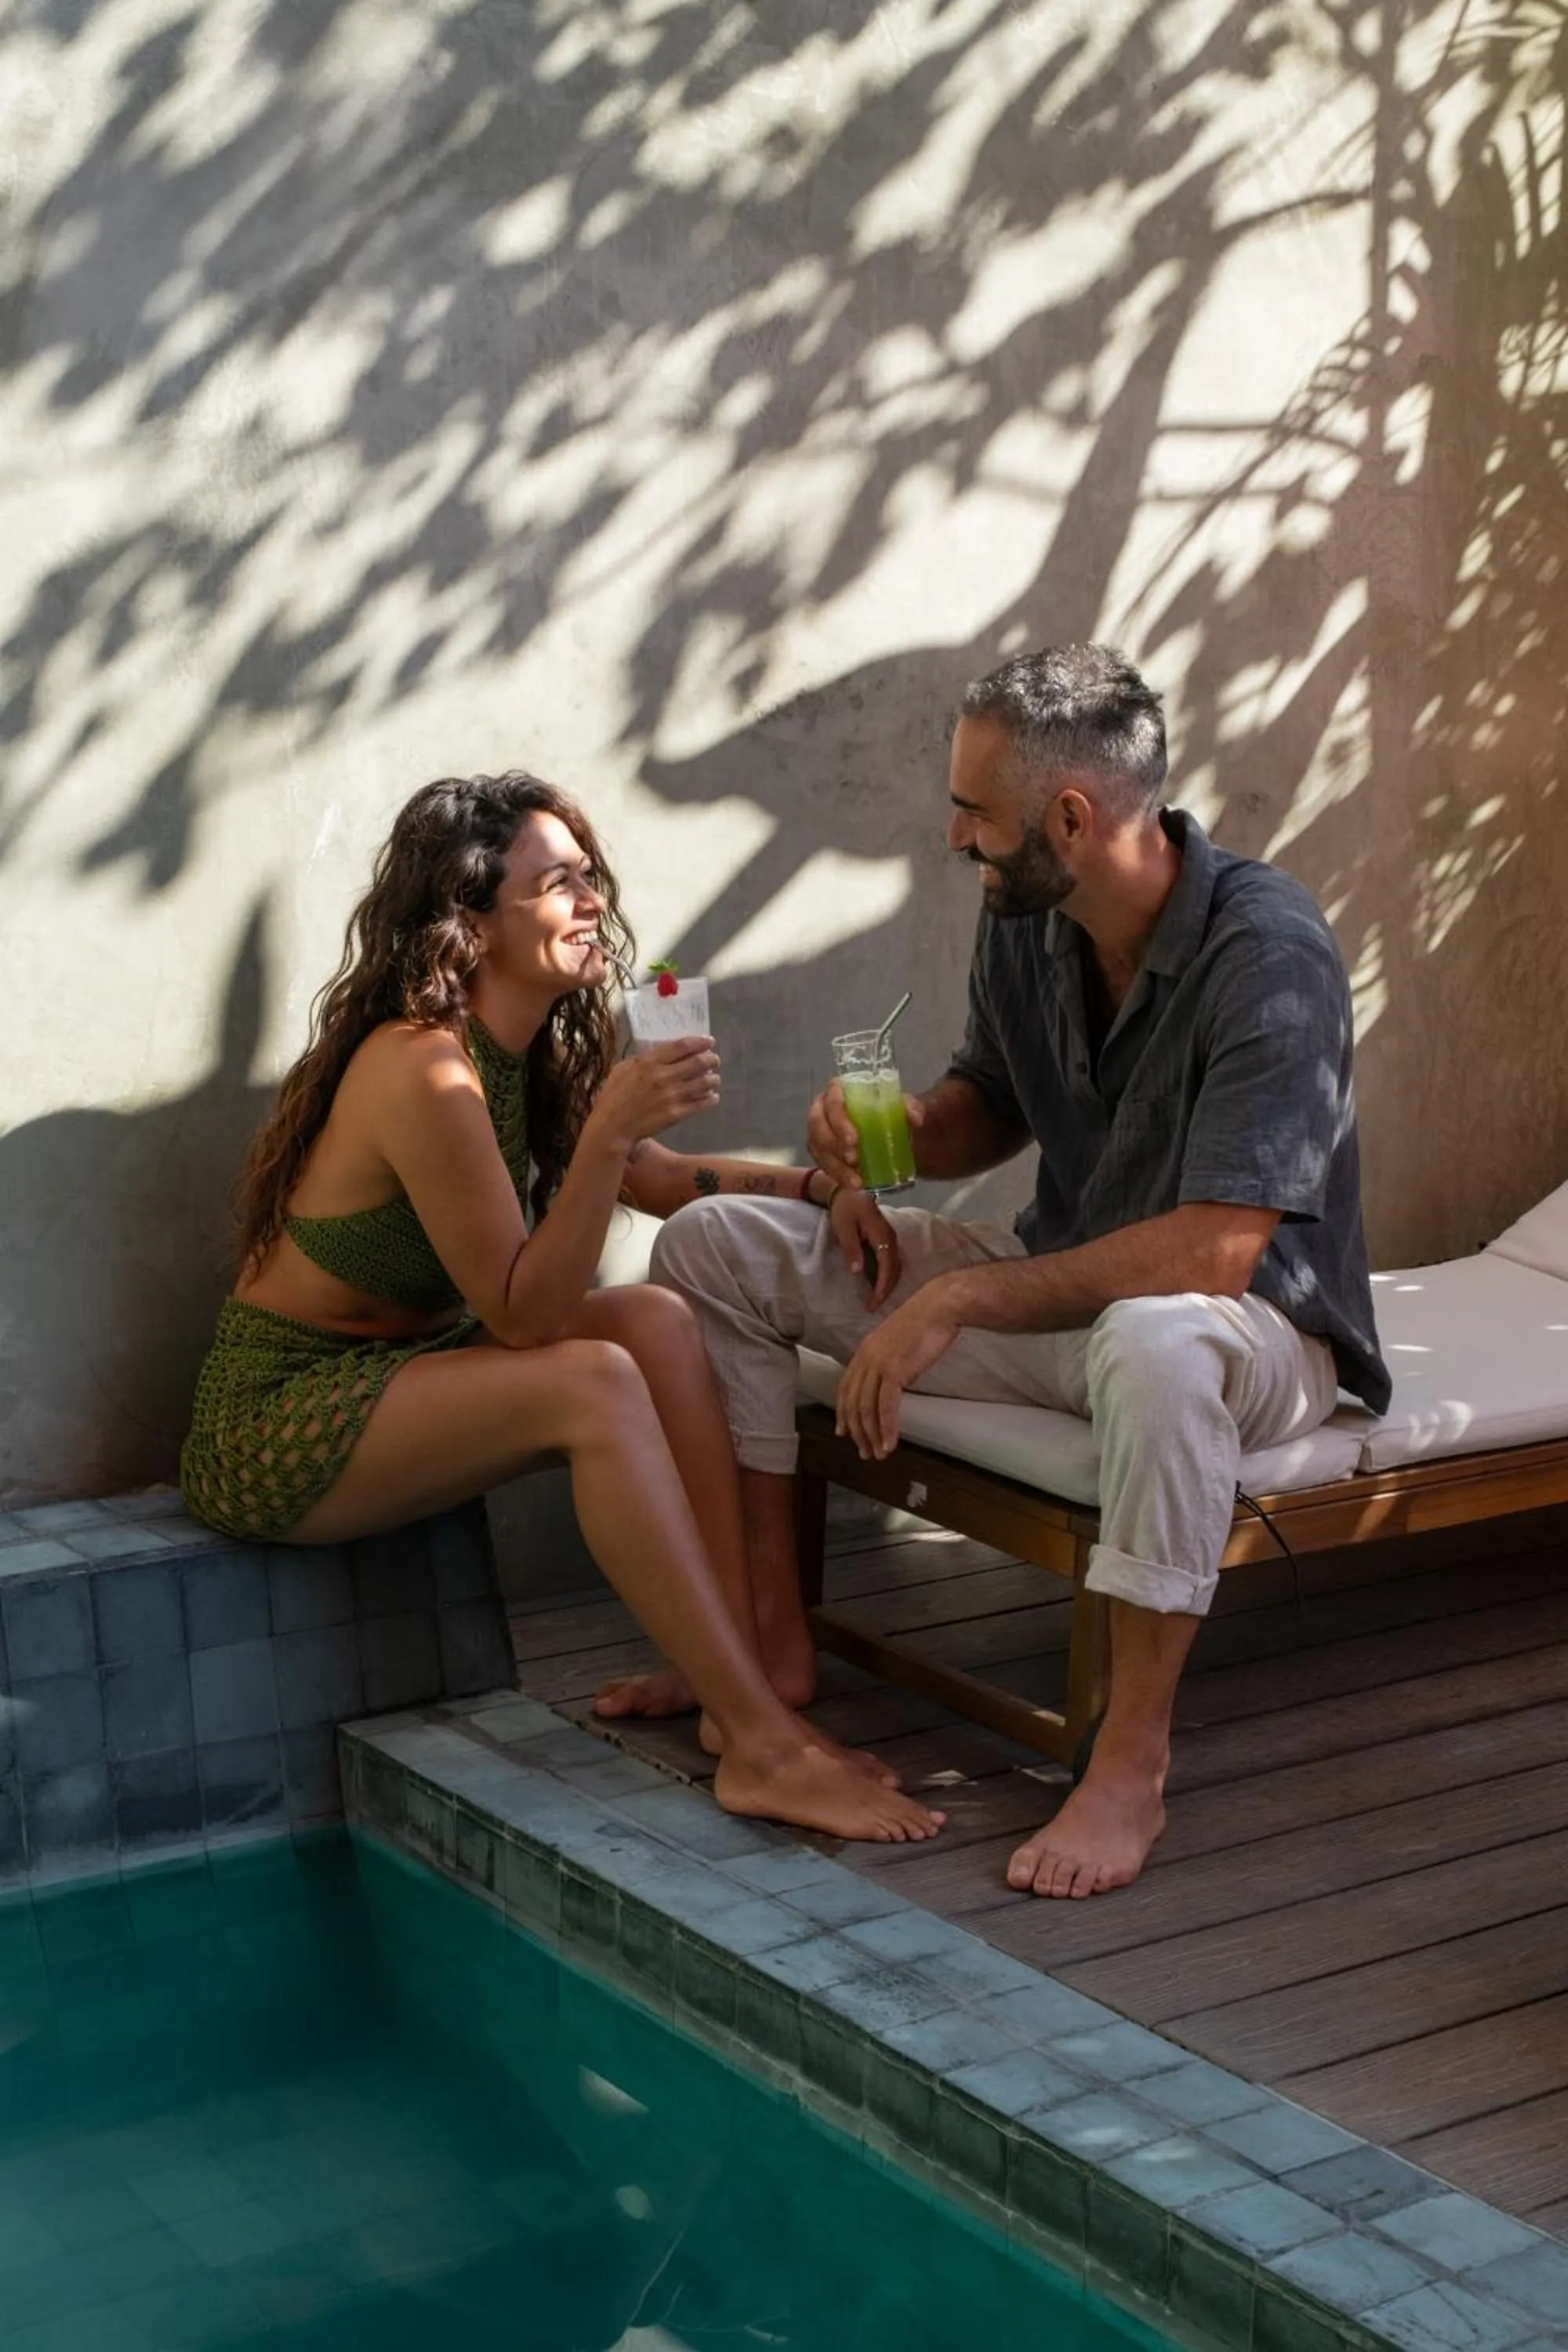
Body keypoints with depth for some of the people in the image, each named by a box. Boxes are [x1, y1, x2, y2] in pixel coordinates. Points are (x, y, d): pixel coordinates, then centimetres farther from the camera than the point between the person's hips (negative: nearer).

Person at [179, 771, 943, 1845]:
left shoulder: (528, 1050, 3)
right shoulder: (424, 1071, -25)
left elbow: (659, 1179, 14)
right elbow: (523, 1314, -23)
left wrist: (813, 1180, -2)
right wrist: (607, 1134, -33)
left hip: (397, 1369, 9)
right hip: (276, 1423, -9)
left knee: (661, 1322, -10)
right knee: (596, 1384, -28)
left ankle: (744, 1690, -15)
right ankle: (761, 1748, -27)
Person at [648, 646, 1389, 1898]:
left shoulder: (1269, 951, -26)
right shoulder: (1023, 920, -4)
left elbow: (1212, 1252, -32)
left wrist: (960, 1300, -29)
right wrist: (894, 1132, -9)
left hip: (1253, 1322, -7)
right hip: (1062, 1280, 7)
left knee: (1156, 1341, -46)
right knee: (712, 1246, -1)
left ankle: (1133, 1761, -27)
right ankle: (770, 1629, 6)